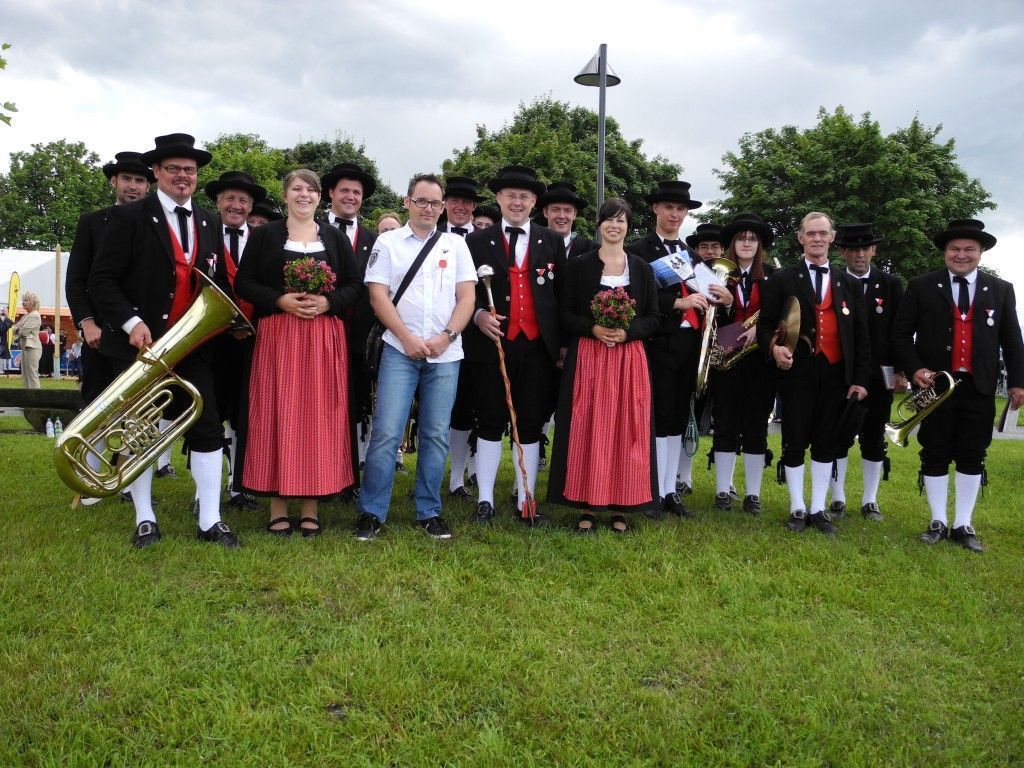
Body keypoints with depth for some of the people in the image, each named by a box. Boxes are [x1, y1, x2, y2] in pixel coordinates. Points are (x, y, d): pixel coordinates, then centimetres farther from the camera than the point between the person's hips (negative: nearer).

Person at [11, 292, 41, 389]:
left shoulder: (34, 316, -12)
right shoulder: (27, 315, 17)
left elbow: (23, 331, -17)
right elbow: (16, 328, 17)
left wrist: (17, 330, 4)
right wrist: (16, 328, -5)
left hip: (32, 348, -10)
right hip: (25, 347, 10)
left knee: (32, 375, -10)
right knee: (25, 376, 11)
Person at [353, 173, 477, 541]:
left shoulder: (456, 245, 11)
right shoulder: (388, 242, 6)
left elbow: (466, 297, 5)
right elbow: (378, 295, -2)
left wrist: (445, 337, -10)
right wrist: (408, 339, -11)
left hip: (445, 355, 2)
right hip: (400, 351, -2)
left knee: (436, 436, 6)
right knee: (386, 433, -7)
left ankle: (429, 512, 16)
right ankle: (371, 512, 4)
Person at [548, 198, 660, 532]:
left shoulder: (642, 268, 8)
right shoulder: (579, 265, 4)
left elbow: (653, 318, 7)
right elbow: (565, 314, 2)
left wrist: (627, 331, -12)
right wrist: (593, 328, -15)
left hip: (629, 358, 2)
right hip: (588, 357, -1)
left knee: (626, 429, 1)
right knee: (587, 429, -1)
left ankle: (621, 507, 9)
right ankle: (588, 505, 7)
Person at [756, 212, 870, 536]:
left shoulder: (849, 284, 13)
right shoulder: (782, 279, 5)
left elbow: (860, 335, 11)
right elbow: (765, 323, 0)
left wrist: (860, 379, 4)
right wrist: (774, 346, -22)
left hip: (836, 374, 3)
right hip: (797, 372, -2)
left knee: (826, 443, 8)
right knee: (794, 442, 1)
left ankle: (819, 509, 16)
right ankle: (798, 510, 12)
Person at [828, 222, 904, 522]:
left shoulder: (891, 285, 5)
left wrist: (901, 371, -1)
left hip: (879, 375, 2)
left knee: (874, 439, 8)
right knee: (839, 437, 5)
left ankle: (869, 501, 17)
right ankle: (838, 499, 14)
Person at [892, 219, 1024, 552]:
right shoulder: (921, 287, 3)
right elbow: (901, 334, 2)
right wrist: (914, 369, -11)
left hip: (979, 389, 2)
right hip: (935, 386, -2)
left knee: (972, 458, 6)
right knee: (935, 456, 4)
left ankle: (963, 525, 14)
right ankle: (938, 522, 15)